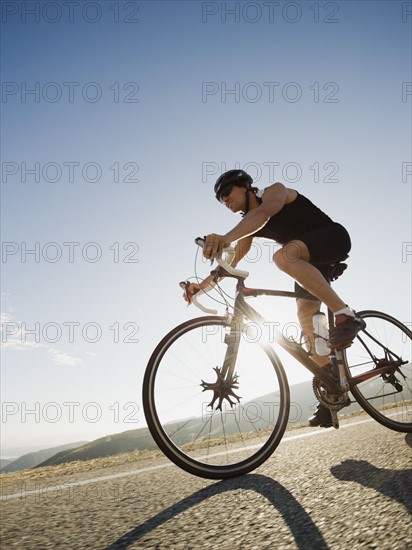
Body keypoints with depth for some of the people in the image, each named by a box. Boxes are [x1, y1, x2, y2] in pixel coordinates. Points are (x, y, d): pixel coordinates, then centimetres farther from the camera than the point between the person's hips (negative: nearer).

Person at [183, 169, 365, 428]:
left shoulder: (276, 190, -13)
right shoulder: (248, 225, 8)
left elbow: (262, 213, -37)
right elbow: (230, 262, 6)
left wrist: (226, 237, -55)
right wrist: (202, 284, -7)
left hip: (334, 237, -8)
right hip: (311, 261, 8)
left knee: (284, 256, -37)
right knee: (307, 322, -1)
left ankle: (346, 315, -32)